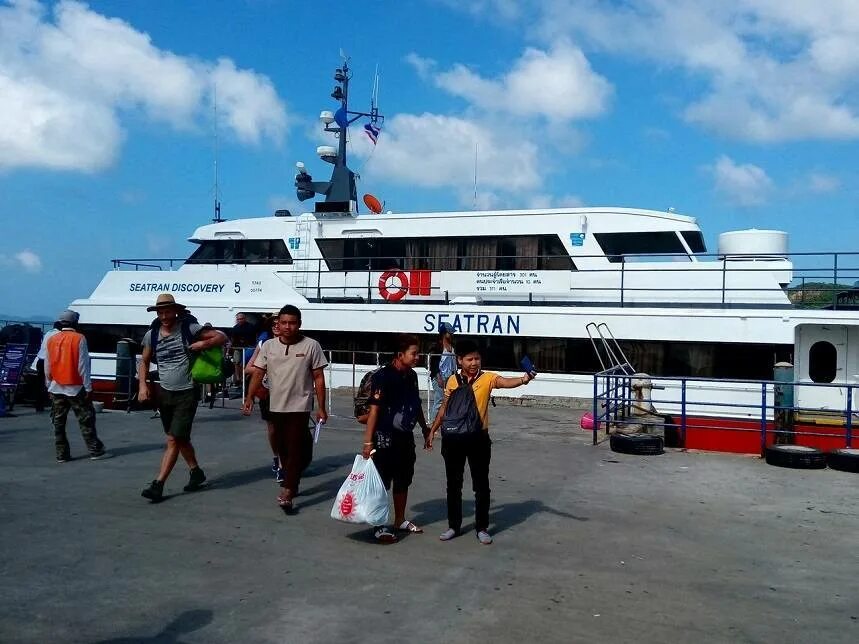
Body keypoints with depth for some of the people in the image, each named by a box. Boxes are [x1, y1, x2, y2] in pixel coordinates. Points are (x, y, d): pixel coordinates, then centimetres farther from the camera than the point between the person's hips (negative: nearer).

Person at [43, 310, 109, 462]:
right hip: (75, 388, -5)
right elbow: (83, 366, -12)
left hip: (56, 388, 5)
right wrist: (88, 387, -9)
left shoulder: (51, 340, 6)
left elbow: (47, 367, 10)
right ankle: (96, 451, 3)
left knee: (58, 423, 9)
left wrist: (49, 386, 18)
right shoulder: (79, 338, -9)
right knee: (86, 421, 1)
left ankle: (62, 455, 9)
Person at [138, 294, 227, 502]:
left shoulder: (189, 328, -9)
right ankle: (196, 473, 34)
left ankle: (158, 485, -4)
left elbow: (221, 337, -6)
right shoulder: (152, 335, 1)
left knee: (174, 439, -8)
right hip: (165, 393, 5)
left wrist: (204, 344, -23)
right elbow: (144, 361, 14)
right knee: (181, 438, 16)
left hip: (187, 394, -5)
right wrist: (142, 385, 1)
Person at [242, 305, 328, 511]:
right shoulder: (268, 346, 3)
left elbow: (318, 378, -4)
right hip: (276, 407, 4)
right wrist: (249, 398, -8)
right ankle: (292, 482, 34)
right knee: (283, 449, 15)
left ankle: (287, 493, -8)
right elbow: (258, 374, 4)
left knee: (295, 448, -8)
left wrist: (321, 407, -6)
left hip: (299, 407, -4)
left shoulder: (311, 346, -6)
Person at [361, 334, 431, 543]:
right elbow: (374, 409, -20)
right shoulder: (383, 376, -17)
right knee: (382, 481, 1)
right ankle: (379, 526, 12)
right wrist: (368, 441, -22)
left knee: (403, 480, 17)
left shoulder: (412, 376, 5)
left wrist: (425, 428, 25)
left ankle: (400, 520, 32)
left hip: (406, 436, 8)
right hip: (386, 437, -8)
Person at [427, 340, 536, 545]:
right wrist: (432, 431, 13)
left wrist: (523, 380, -46)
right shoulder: (452, 380, 4)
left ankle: (482, 528, 17)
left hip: (478, 437, -2)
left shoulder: (487, 378, -6)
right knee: (453, 484, 11)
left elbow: (506, 382, -26)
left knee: (481, 485, 4)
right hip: (454, 437, 2)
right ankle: (453, 525, 23)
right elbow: (444, 408, 14)